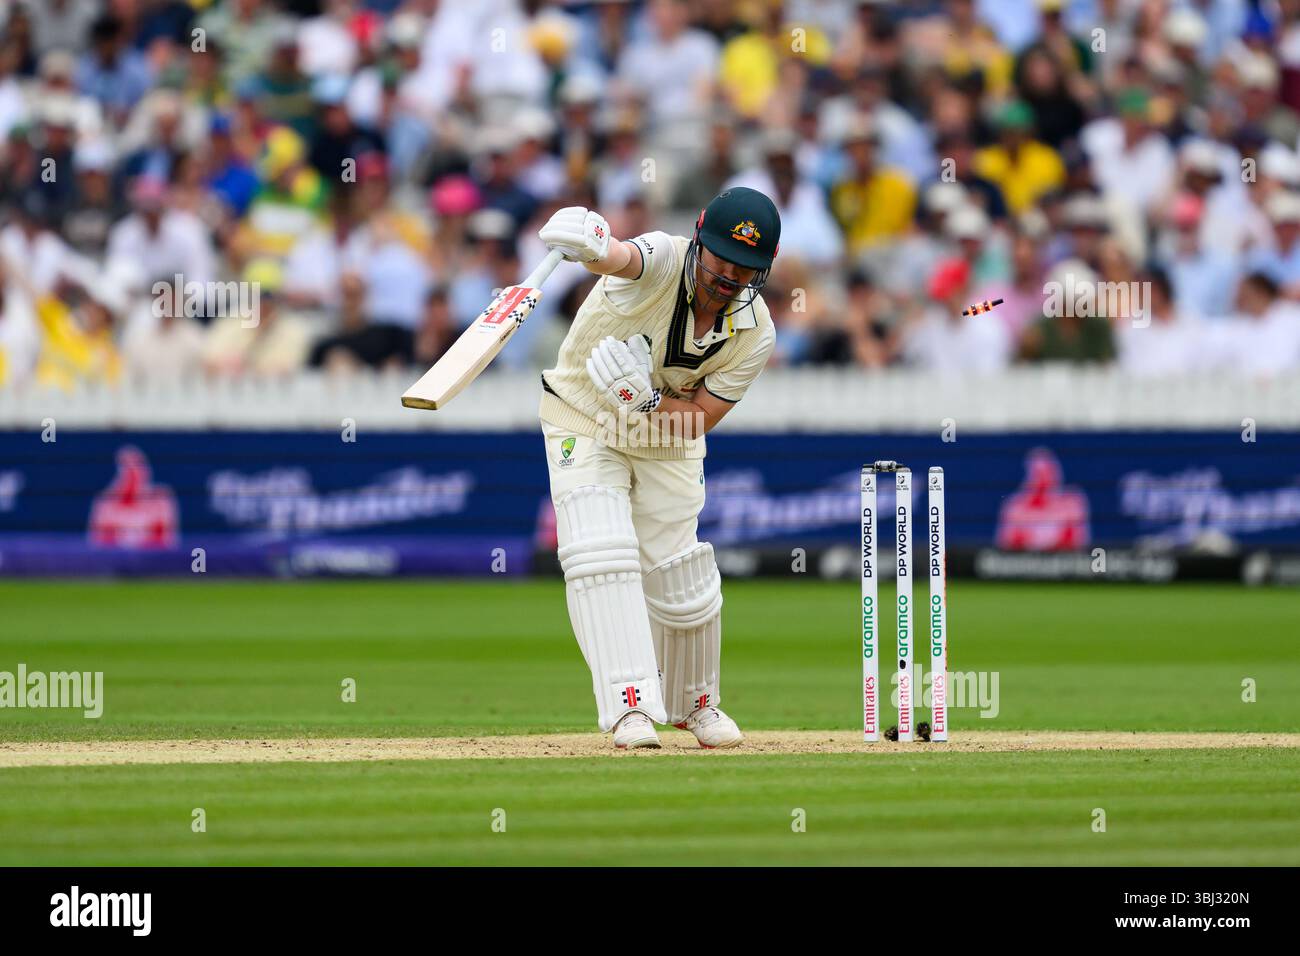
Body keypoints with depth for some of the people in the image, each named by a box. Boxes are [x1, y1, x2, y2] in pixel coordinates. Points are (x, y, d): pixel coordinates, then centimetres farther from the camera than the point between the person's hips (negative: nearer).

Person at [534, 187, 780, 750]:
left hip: (666, 443, 3)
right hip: (582, 424, -3)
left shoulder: (754, 335, -18)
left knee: (681, 585, 2)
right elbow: (622, 259, -53)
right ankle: (632, 706, -23)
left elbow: (698, 420, -17)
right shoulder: (663, 261, -29)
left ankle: (696, 702, 28)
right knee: (601, 555, -22)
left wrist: (648, 395, -37)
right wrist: (593, 246, -78)